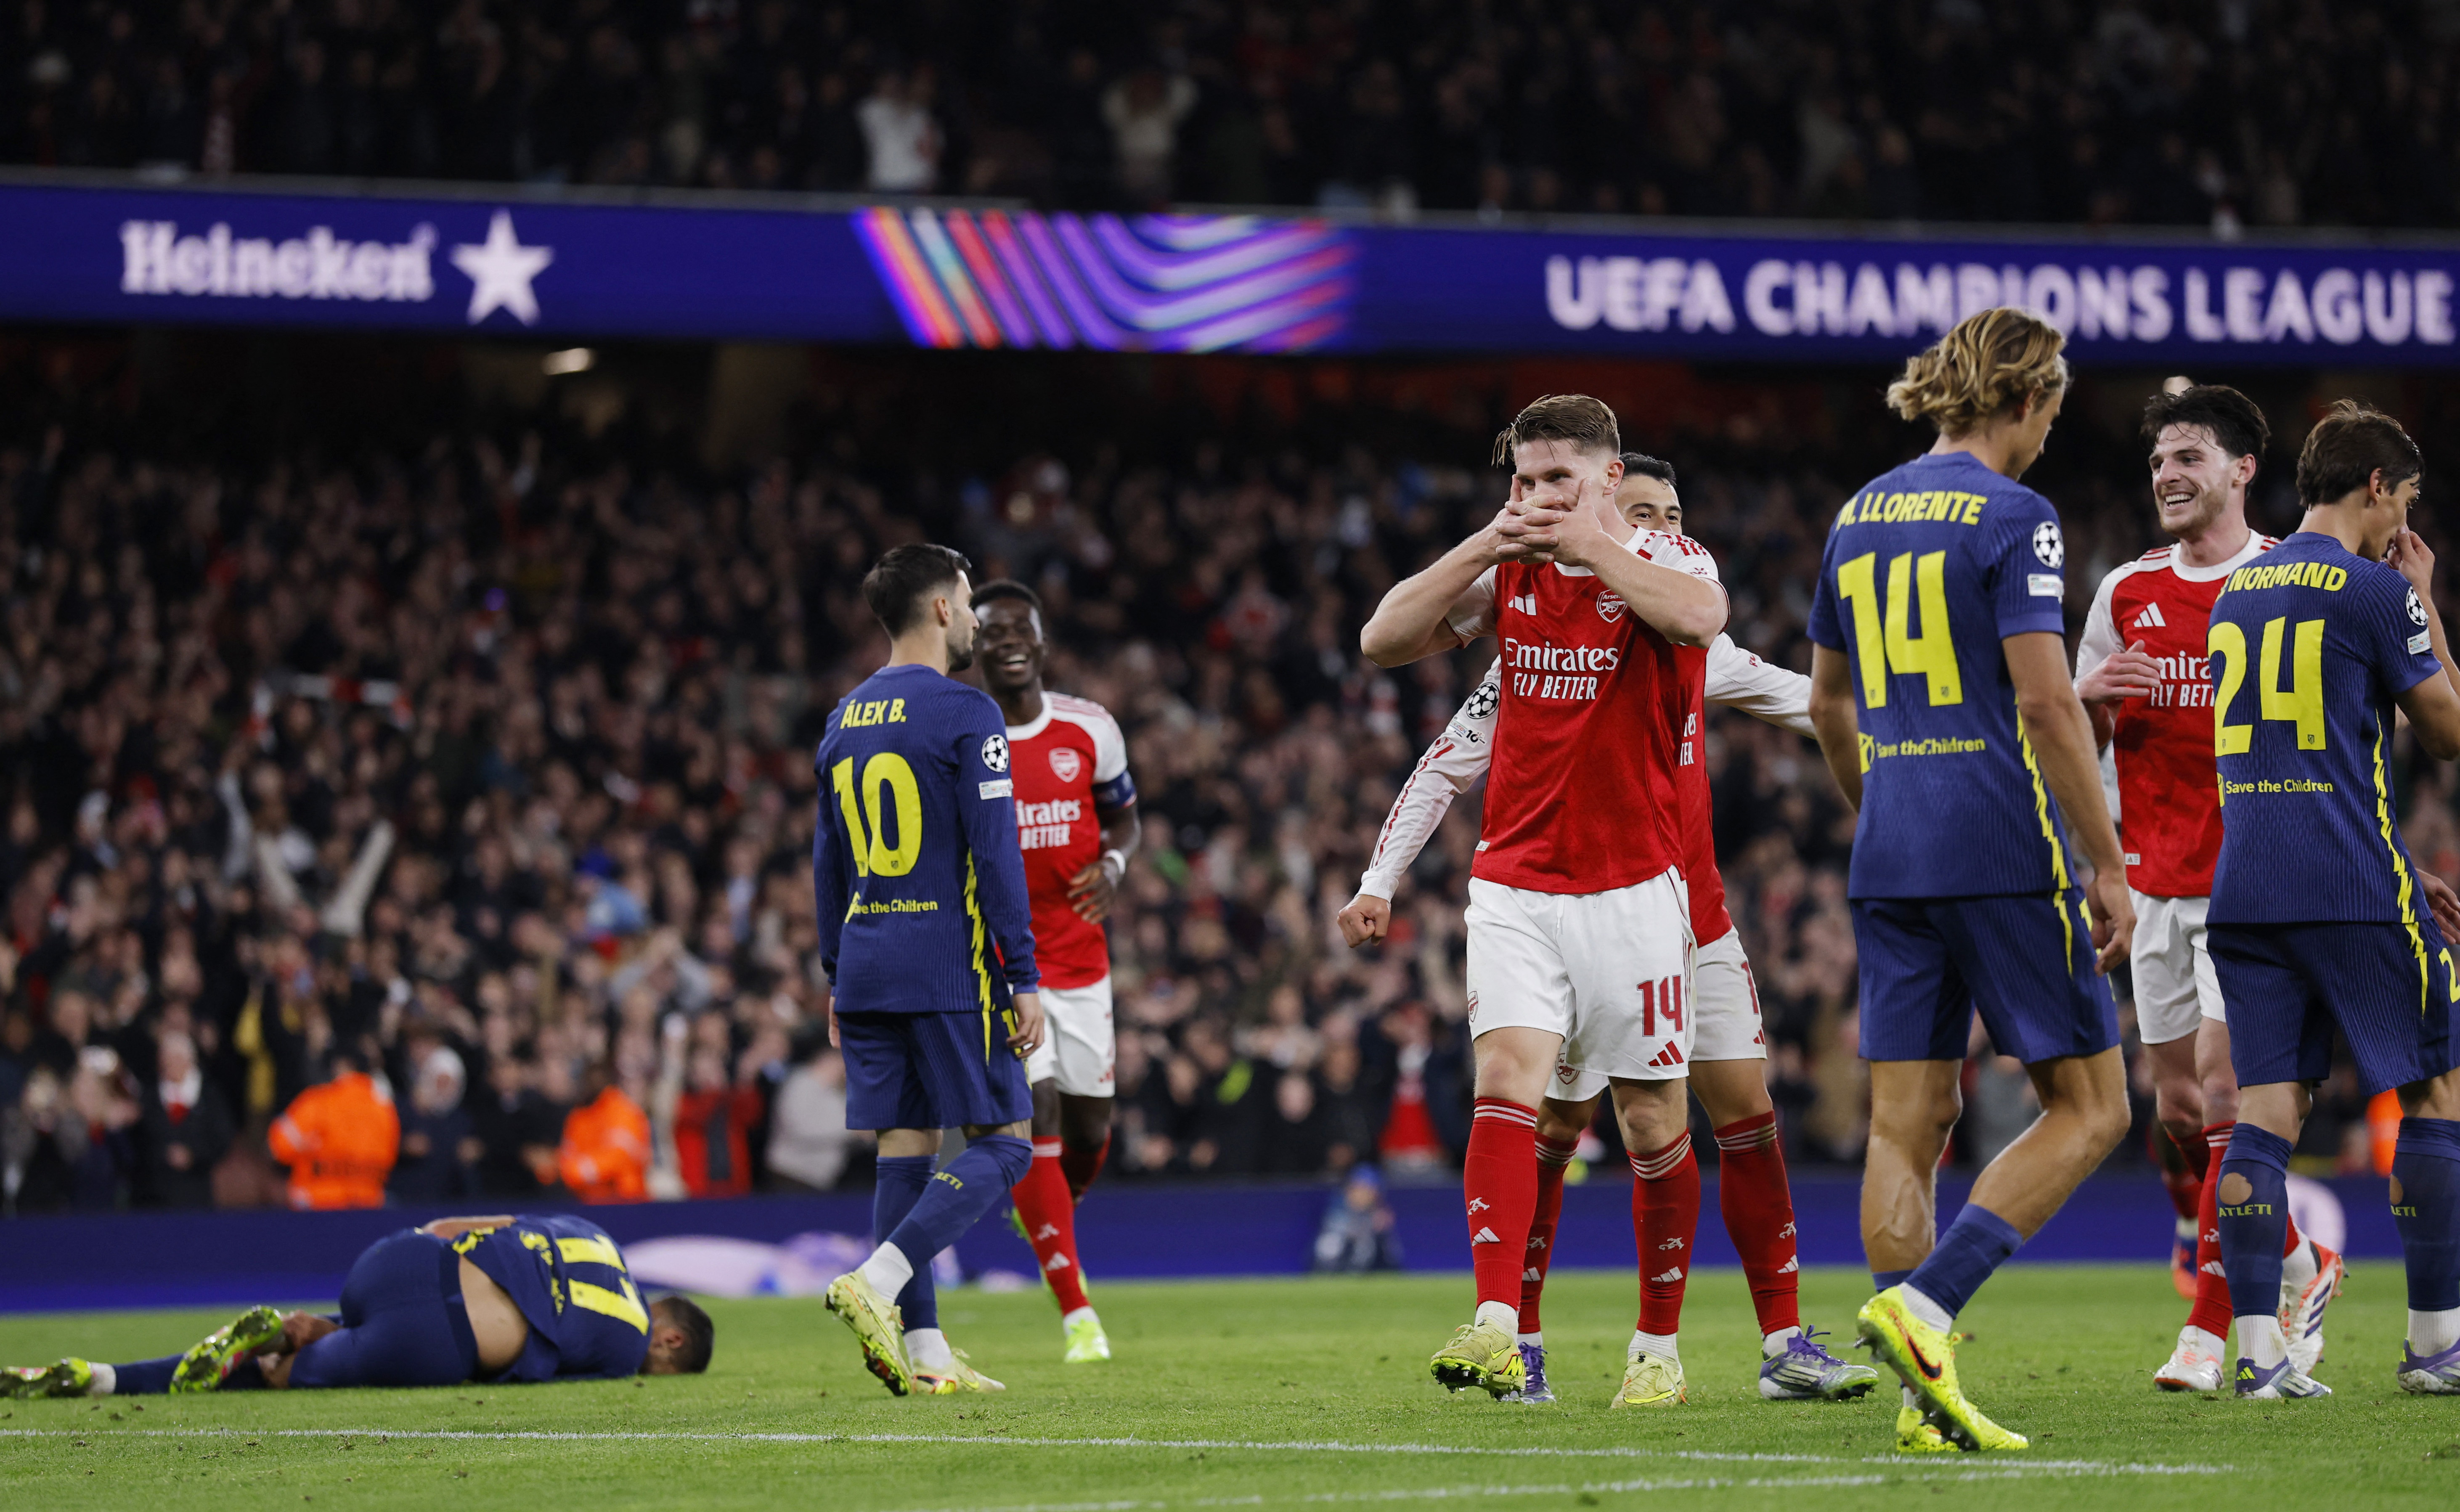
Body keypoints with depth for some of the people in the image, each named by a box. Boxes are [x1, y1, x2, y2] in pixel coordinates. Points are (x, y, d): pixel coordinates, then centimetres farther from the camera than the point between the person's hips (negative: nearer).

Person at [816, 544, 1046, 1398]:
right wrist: (1024, 980, -10)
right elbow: (995, 854, -12)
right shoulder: (965, 716, -8)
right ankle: (876, 1284, -19)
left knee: (904, 1151, 7)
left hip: (865, 966, 7)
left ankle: (923, 1351, 3)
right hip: (949, 966, -7)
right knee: (1001, 1144, -1)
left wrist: (837, 978, 23)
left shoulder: (845, 721, 13)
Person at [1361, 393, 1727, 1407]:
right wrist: (1488, 544, -9)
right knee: (1506, 1079, -16)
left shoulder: (1666, 562, -4)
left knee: (1654, 1122, 4)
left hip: (1634, 886, -2)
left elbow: (1698, 616, -28)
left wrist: (1585, 543, -21)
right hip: (1515, 885, 2)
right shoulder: (1507, 573, 8)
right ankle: (1496, 1331, -26)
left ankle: (1658, 1347, 19)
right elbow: (1383, 640, 0)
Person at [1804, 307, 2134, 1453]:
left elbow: (1827, 700, 21)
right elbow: (2044, 701, -15)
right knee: (2089, 1107, 2)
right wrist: (2107, 865, -11)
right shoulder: (2012, 517, -8)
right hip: (2003, 846, -7)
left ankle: (1926, 1398, 1)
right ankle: (1922, 1306, -15)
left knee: (1910, 1122, 6)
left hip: (1891, 851, 7)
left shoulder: (1861, 515, 13)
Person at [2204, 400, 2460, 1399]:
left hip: (2244, 889, 6)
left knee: (2268, 1106, 2)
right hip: (2355, 888, -6)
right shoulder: (2375, 592, -6)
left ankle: (2258, 1351, -7)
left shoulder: (2234, 593, 16)